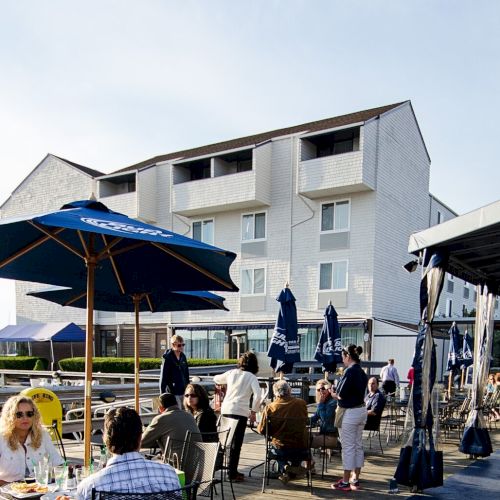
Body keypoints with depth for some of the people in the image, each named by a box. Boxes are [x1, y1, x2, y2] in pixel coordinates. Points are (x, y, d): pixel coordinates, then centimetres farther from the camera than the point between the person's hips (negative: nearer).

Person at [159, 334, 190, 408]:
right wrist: (162, 394, -11)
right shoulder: (167, 358, -12)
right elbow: (163, 377, -11)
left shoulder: (183, 356, 6)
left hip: (183, 391, 6)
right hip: (173, 392, -6)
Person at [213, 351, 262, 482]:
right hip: (240, 411, -4)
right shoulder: (251, 377, 2)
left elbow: (216, 379, 30)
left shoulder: (232, 373, 14)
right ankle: (232, 473, 4)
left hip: (225, 409, 4)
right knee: (236, 443, 3)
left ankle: (232, 471, 24)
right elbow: (258, 395, -12)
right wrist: (253, 412, -3)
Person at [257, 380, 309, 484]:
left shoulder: (270, 407, -11)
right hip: (301, 450, 1)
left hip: (280, 450, -1)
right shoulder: (302, 404, -6)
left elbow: (261, 430, -4)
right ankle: (294, 468, 22)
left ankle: (284, 468, 11)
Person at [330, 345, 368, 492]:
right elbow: (358, 392, 10)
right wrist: (339, 394, 5)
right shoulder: (362, 372, 8)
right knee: (358, 445, 14)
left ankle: (345, 482, 8)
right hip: (361, 409, 9)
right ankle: (355, 479, 23)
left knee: (348, 447, 0)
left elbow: (341, 394, -20)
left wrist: (334, 394, 0)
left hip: (349, 412, -9)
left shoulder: (349, 371, -18)